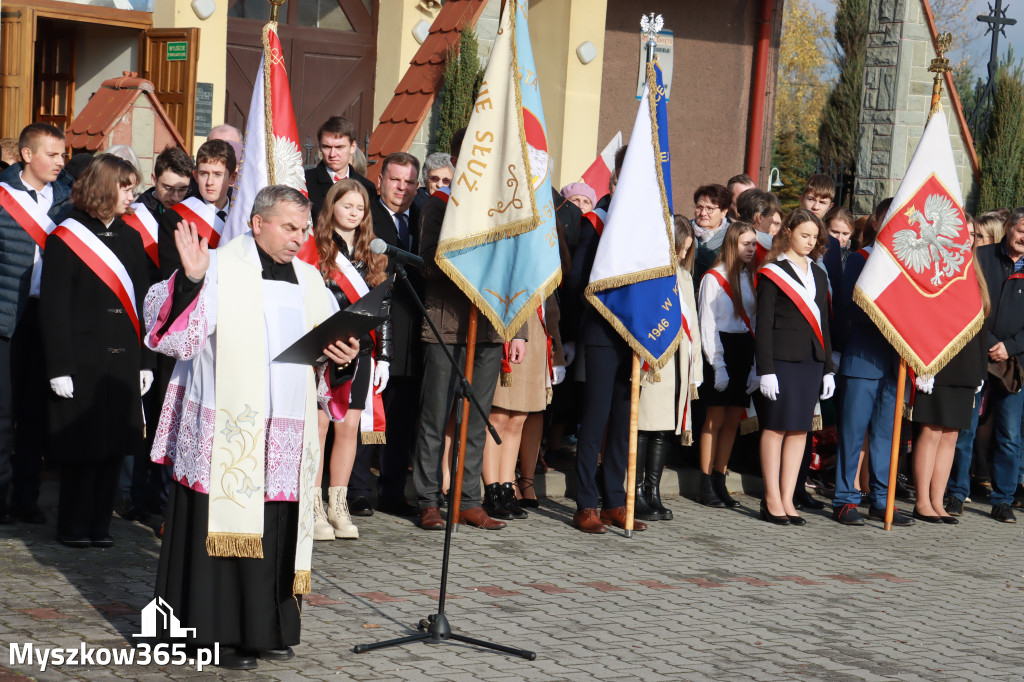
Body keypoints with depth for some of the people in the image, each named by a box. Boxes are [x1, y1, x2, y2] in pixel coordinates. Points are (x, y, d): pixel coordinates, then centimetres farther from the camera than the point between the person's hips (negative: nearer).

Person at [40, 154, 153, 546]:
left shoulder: (130, 238, 13)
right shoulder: (65, 239, -5)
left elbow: (142, 303, 13)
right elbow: (53, 308, -8)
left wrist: (146, 362, 8)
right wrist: (59, 367, -14)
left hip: (123, 362, 5)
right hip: (82, 363, -5)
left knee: (114, 445, 6)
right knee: (81, 445, 0)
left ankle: (99, 524, 16)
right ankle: (74, 526, 13)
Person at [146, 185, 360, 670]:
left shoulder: (309, 280, 16)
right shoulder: (219, 269, -3)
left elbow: (328, 353, 22)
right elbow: (176, 338, -12)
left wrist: (343, 358, 0)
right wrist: (191, 280, -26)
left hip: (287, 437, 5)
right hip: (226, 434, -5)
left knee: (279, 533, 6)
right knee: (226, 530, -3)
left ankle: (269, 628, 17)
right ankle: (219, 631, 6)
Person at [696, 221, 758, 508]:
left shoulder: (751, 279, 11)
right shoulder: (714, 278, -5)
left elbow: (754, 323, 11)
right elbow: (707, 325, -6)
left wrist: (754, 365, 3)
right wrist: (718, 366, -11)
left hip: (744, 352, 5)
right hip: (720, 350, -5)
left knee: (733, 420, 5)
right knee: (715, 419, -4)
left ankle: (720, 482, 11)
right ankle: (706, 487, 2)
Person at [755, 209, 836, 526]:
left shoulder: (818, 275, 17)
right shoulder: (772, 273, -2)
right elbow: (763, 324, -6)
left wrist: (828, 368, 13)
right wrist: (765, 369, -12)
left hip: (812, 360, 6)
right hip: (782, 359, -6)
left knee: (800, 429, 5)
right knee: (776, 427, -3)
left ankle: (787, 500, 9)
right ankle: (772, 500, 2)